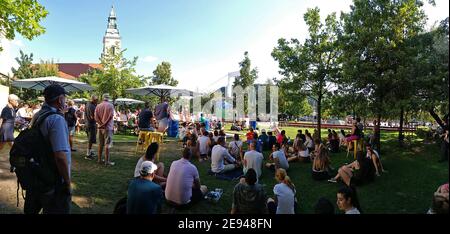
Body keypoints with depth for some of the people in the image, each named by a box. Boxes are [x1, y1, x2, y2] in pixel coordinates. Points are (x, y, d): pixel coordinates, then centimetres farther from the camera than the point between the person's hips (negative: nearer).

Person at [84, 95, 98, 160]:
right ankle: (88, 154, 3)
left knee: (90, 139, 21)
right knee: (91, 140, -2)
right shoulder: (92, 106, -21)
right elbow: (93, 117, -25)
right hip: (91, 124, -10)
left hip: (87, 123, 10)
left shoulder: (87, 104, 8)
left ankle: (90, 151, 32)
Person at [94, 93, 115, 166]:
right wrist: (106, 124, -10)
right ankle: (107, 161, -3)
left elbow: (96, 117, 0)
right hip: (108, 127, -5)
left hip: (100, 127, 5)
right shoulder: (110, 105, -7)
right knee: (107, 144, -4)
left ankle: (99, 159, 23)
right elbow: (110, 116, -15)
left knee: (100, 144, 15)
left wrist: (101, 124, -7)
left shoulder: (98, 106, 8)